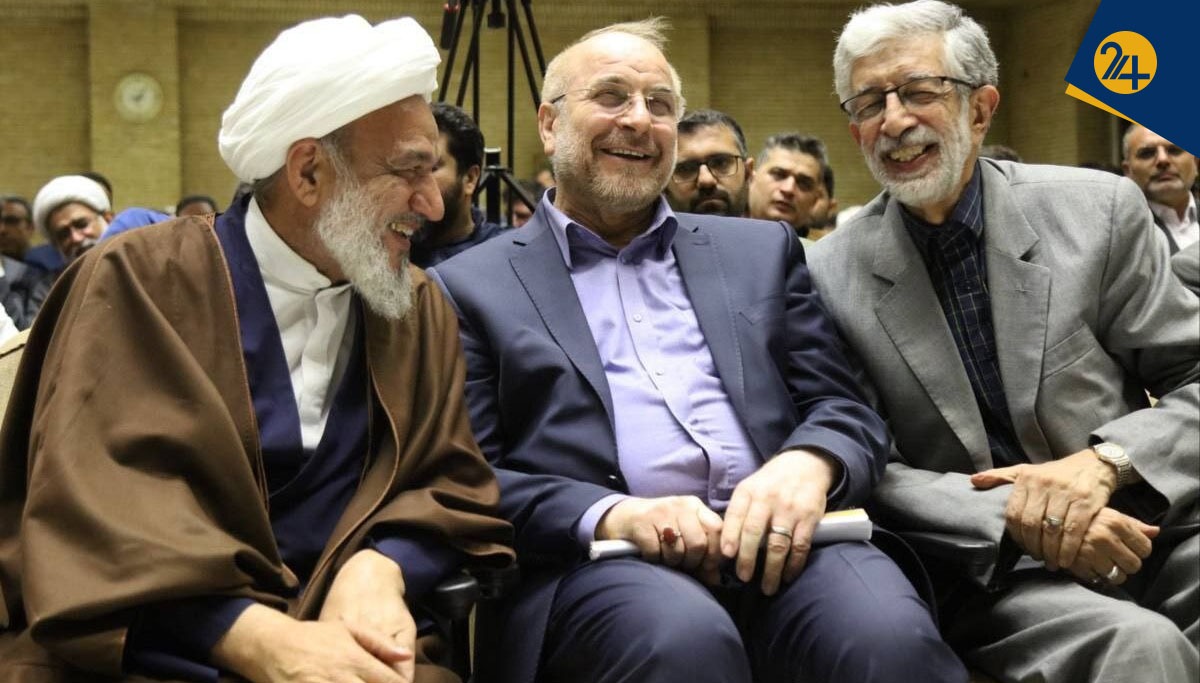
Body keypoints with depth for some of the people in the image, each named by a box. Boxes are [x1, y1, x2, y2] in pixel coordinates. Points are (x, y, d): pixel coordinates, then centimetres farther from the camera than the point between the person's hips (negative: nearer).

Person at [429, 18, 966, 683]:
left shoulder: (761, 250, 21)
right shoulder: (471, 286, 11)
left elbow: (845, 408, 15)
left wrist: (807, 464, -10)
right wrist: (609, 514, -17)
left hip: (775, 537, 2)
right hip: (597, 560, -1)